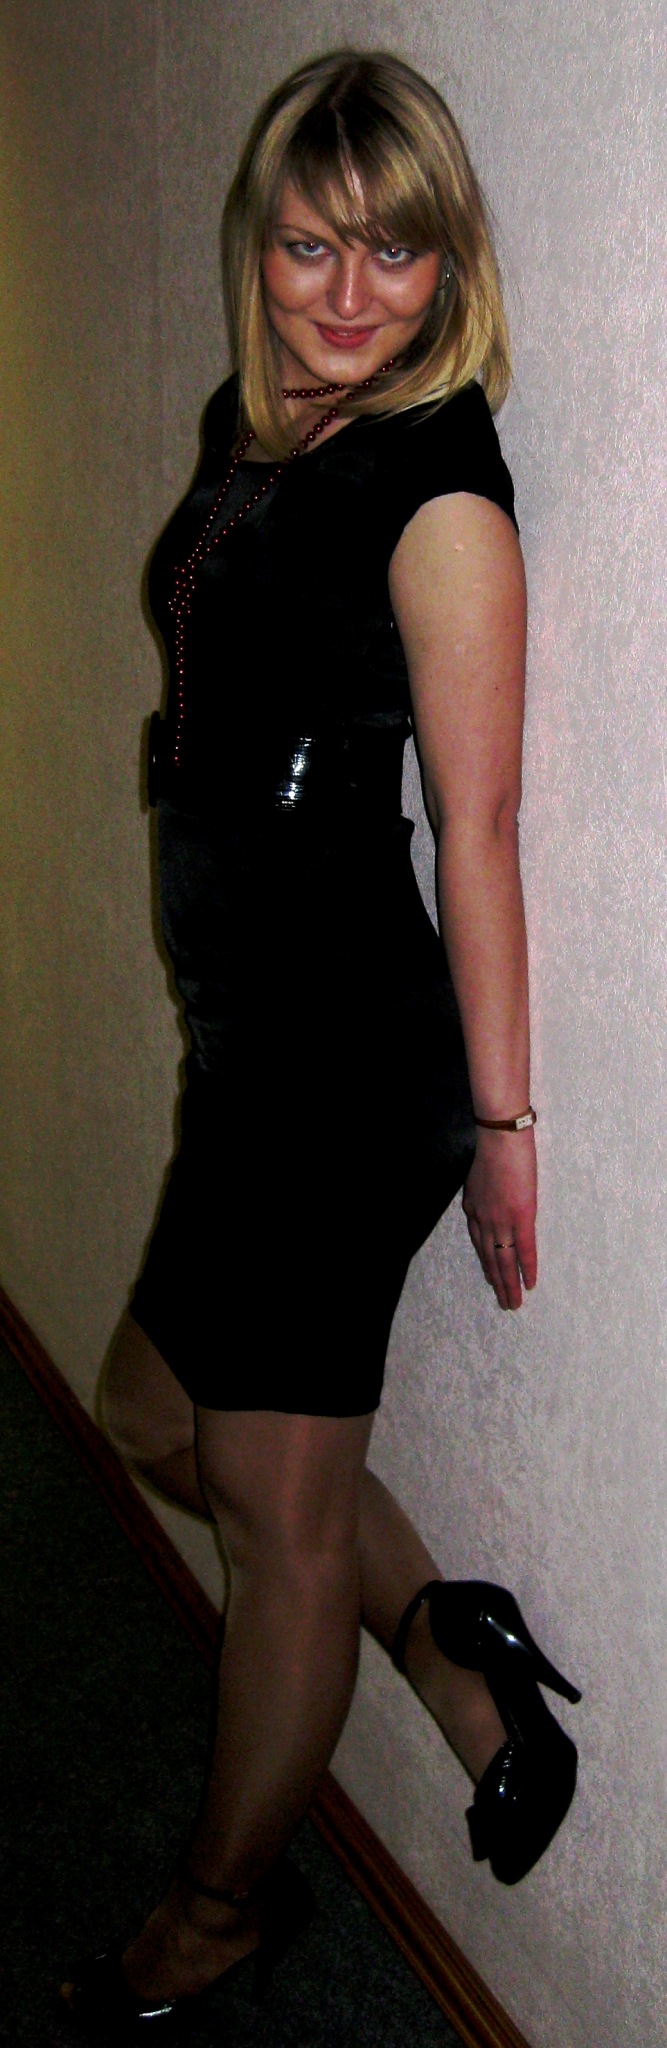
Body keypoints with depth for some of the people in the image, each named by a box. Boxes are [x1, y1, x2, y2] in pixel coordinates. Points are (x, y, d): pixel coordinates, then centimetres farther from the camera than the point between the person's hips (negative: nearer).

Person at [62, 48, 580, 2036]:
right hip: (260, 1034, 9)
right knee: (156, 1415, 20)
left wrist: (503, 1116, -13)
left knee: (280, 1498, 7)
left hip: (358, 1051, -9)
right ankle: (460, 1655, 32)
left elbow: (477, 829, -16)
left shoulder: (439, 488, -15)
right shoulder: (249, 426, 9)